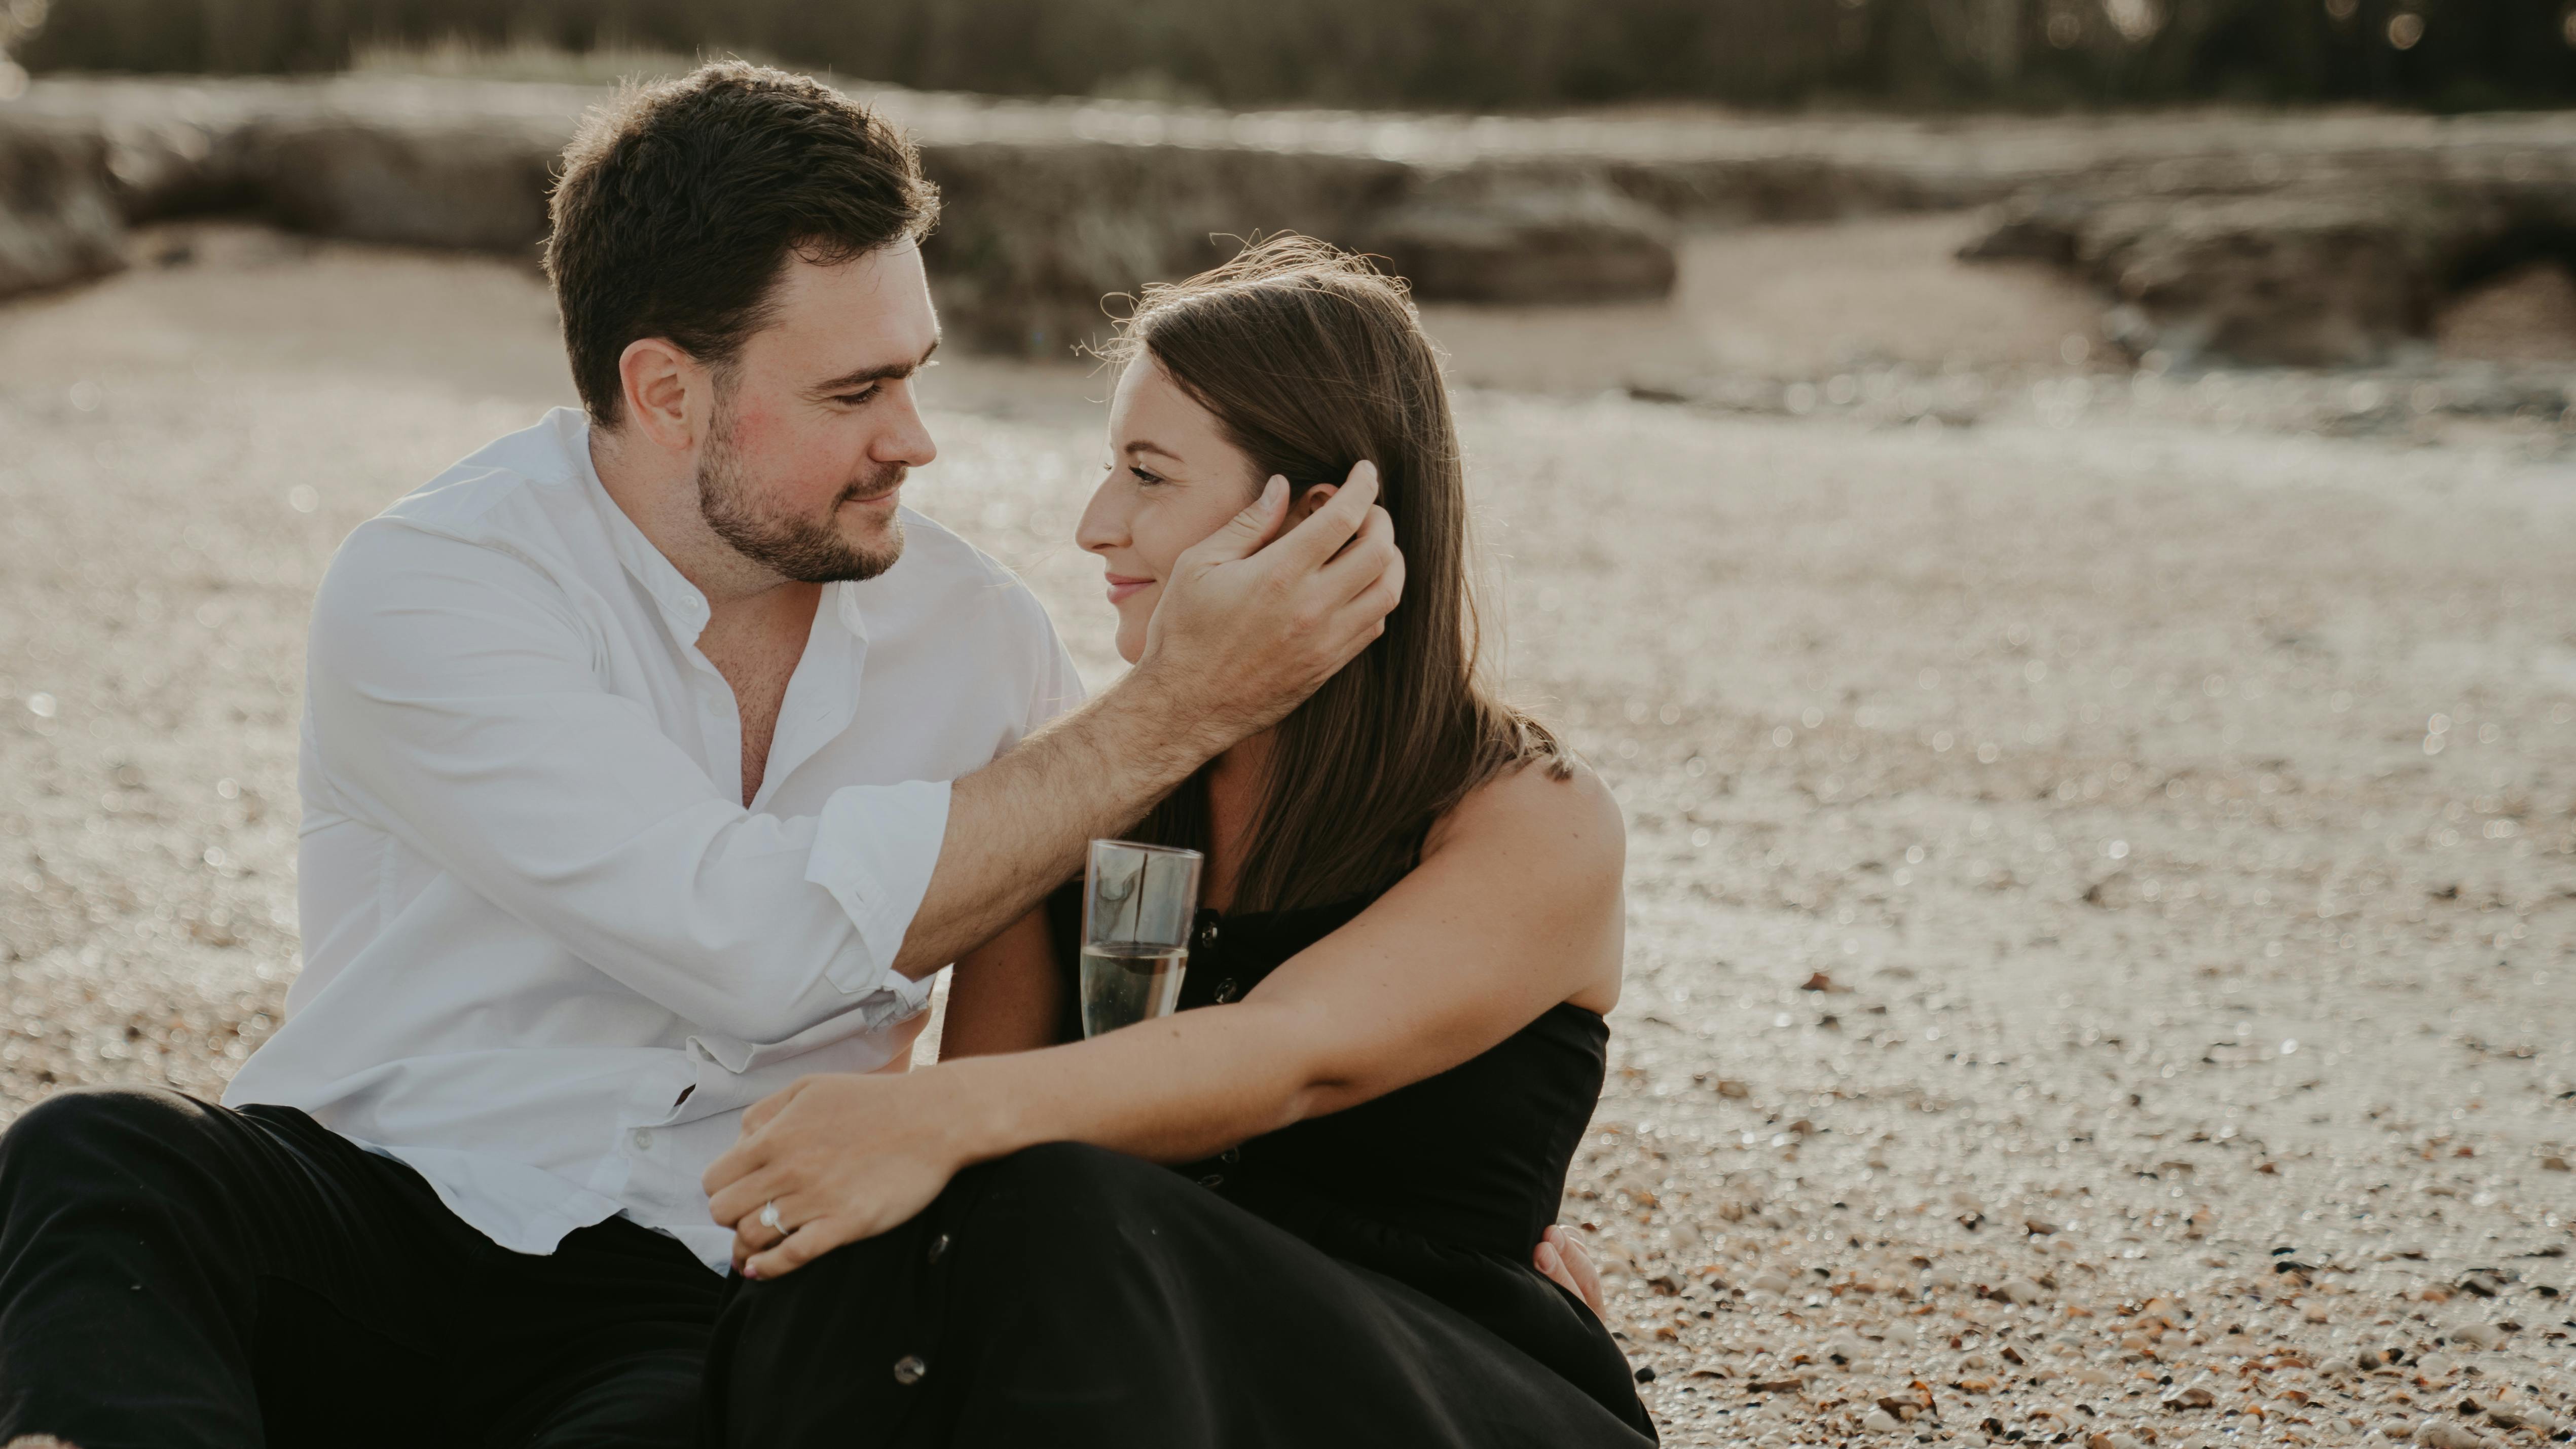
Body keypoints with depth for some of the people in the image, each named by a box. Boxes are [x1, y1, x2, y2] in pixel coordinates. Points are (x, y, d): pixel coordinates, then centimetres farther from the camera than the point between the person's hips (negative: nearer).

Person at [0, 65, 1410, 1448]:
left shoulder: (973, 631, 6)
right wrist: (1173, 711, -19)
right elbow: (761, 944, -22)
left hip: (675, 1308, 2)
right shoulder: (423, 588, -10)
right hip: (368, 1204, -2)